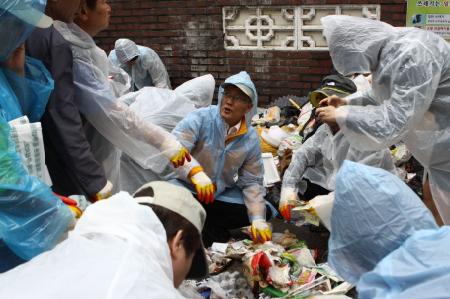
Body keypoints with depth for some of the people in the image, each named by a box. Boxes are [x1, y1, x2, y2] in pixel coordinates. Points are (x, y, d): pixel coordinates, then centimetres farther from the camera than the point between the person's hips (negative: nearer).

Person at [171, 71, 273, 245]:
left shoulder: (251, 139, -3)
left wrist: (258, 219, -12)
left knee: (265, 211, -8)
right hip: (188, 188, -4)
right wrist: (195, 172, -49)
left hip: (222, 194, 4)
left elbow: (252, 182, 1)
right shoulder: (201, 118, -17)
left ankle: (204, 227, -1)